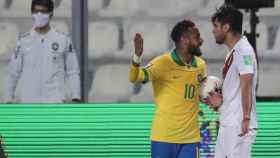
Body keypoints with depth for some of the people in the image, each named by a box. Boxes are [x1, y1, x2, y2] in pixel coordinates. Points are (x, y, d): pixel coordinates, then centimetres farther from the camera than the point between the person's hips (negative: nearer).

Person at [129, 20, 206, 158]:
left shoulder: (200, 65, 8)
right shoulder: (163, 63, -11)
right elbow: (134, 78, -21)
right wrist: (137, 57, -40)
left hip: (190, 138, 4)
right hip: (163, 137, -4)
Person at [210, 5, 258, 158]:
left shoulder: (243, 50, -14)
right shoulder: (233, 51, 17)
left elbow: (246, 85, -22)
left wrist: (246, 119, -27)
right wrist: (221, 100, 15)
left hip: (238, 126, -10)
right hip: (227, 125, 10)